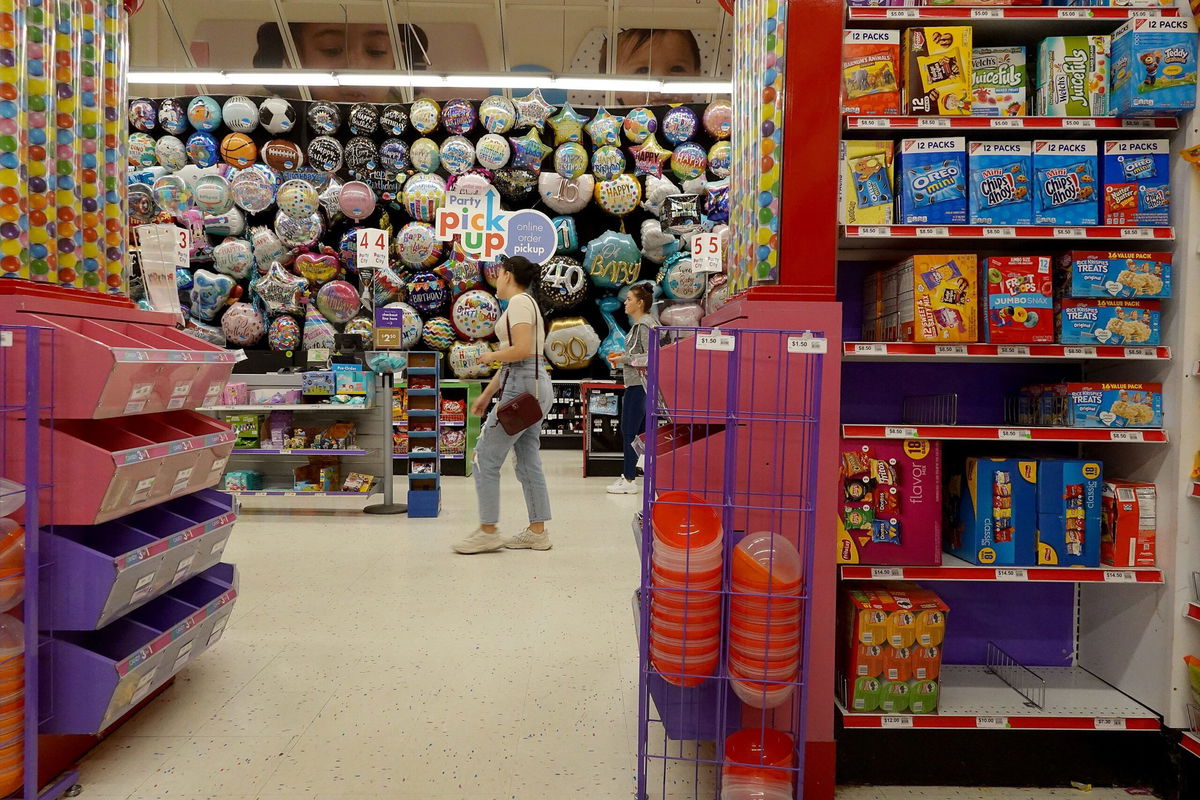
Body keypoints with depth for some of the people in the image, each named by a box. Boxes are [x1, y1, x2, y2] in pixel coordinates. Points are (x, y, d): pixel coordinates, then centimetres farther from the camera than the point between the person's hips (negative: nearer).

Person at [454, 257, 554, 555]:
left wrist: (490, 356, -6)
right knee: (528, 463, 11)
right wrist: (487, 394, 21)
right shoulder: (525, 303, 20)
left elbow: (522, 351, -24)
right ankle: (537, 532, 16)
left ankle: (488, 531, 3)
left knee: (485, 459, -3)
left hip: (523, 387, -10)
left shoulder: (519, 302, -10)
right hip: (534, 385, 10)